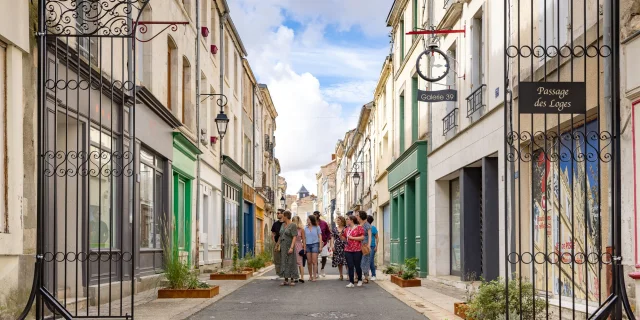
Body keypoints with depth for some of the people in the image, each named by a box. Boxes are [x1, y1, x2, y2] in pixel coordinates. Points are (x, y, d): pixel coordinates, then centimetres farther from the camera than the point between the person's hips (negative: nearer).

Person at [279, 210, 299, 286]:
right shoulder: (283, 225, 10)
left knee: (291, 263, -4)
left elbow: (294, 237, -15)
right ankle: (286, 280, 7)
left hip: (289, 247, -7)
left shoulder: (293, 225, -11)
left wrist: (291, 247, -23)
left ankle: (292, 280, 2)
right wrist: (279, 245, 12)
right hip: (283, 247, 7)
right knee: (284, 263, 4)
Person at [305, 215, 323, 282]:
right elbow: (304, 237, 13)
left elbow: (320, 237, 4)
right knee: (309, 262, 3)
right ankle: (310, 276, 12)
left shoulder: (317, 227, 3)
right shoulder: (306, 228, 10)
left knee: (314, 262, -6)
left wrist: (320, 246, -3)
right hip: (307, 245, 3)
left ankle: (314, 276, -4)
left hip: (315, 244, -3)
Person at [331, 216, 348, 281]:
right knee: (339, 262, 5)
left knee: (346, 261, -10)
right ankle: (341, 276, 14)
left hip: (344, 245, -4)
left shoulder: (346, 228, -1)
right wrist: (332, 245, -1)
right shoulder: (335, 228, 10)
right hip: (337, 246, 4)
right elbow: (332, 237, 9)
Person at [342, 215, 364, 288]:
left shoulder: (359, 227, -4)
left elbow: (362, 237, -11)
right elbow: (345, 239, 21)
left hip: (357, 250, -5)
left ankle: (360, 280, 25)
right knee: (350, 267, 0)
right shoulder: (347, 229, 14)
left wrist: (352, 237, -13)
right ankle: (351, 282, 1)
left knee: (357, 266, 3)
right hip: (348, 250, 5)